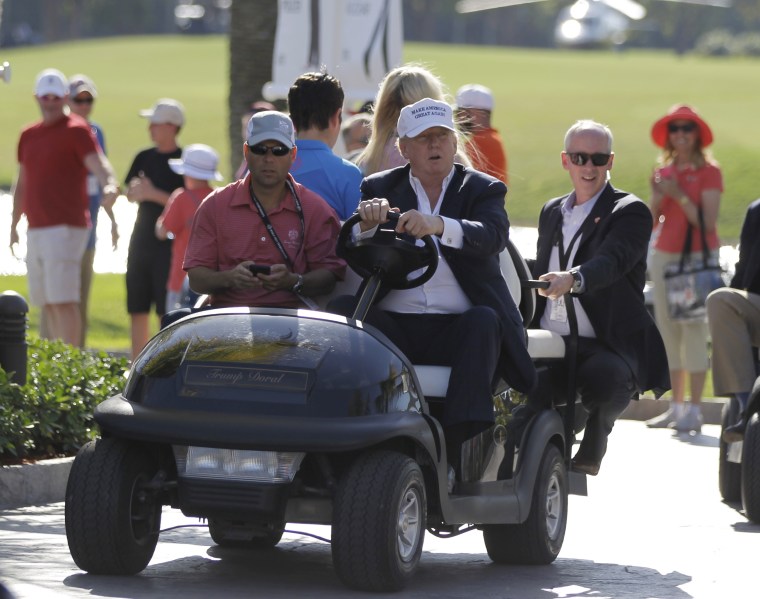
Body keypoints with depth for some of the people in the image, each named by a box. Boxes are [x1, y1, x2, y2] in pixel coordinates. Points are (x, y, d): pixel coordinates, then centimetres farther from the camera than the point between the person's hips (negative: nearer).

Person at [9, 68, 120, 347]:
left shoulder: (76, 130, -5)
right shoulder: (28, 135, 18)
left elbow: (97, 163, -22)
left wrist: (109, 184, -43)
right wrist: (14, 225, 26)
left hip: (66, 228, -8)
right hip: (36, 230, 8)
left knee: (63, 300, -14)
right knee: (47, 302, 9)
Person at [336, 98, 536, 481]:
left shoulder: (484, 190, 12)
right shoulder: (379, 189, 17)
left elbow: (493, 237, -11)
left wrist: (439, 226, -32)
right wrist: (367, 225, -21)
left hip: (455, 327, -1)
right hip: (394, 324, 1)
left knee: (484, 321, -33)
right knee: (342, 310, -26)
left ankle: (452, 453, -40)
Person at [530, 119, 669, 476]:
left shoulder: (631, 212, 1)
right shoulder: (551, 212, 22)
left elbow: (612, 261, -20)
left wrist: (573, 279, -42)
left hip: (607, 345, -4)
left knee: (602, 378, -38)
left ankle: (590, 452, -5)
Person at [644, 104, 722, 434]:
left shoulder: (708, 172, -5)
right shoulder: (663, 171, 11)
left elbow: (708, 222, -13)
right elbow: (651, 222, 11)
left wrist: (680, 196, -20)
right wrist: (657, 196, -7)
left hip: (698, 257, -6)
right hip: (664, 255, 6)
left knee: (694, 329, -10)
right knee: (668, 330, 8)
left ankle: (695, 410, -10)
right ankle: (676, 406, 14)